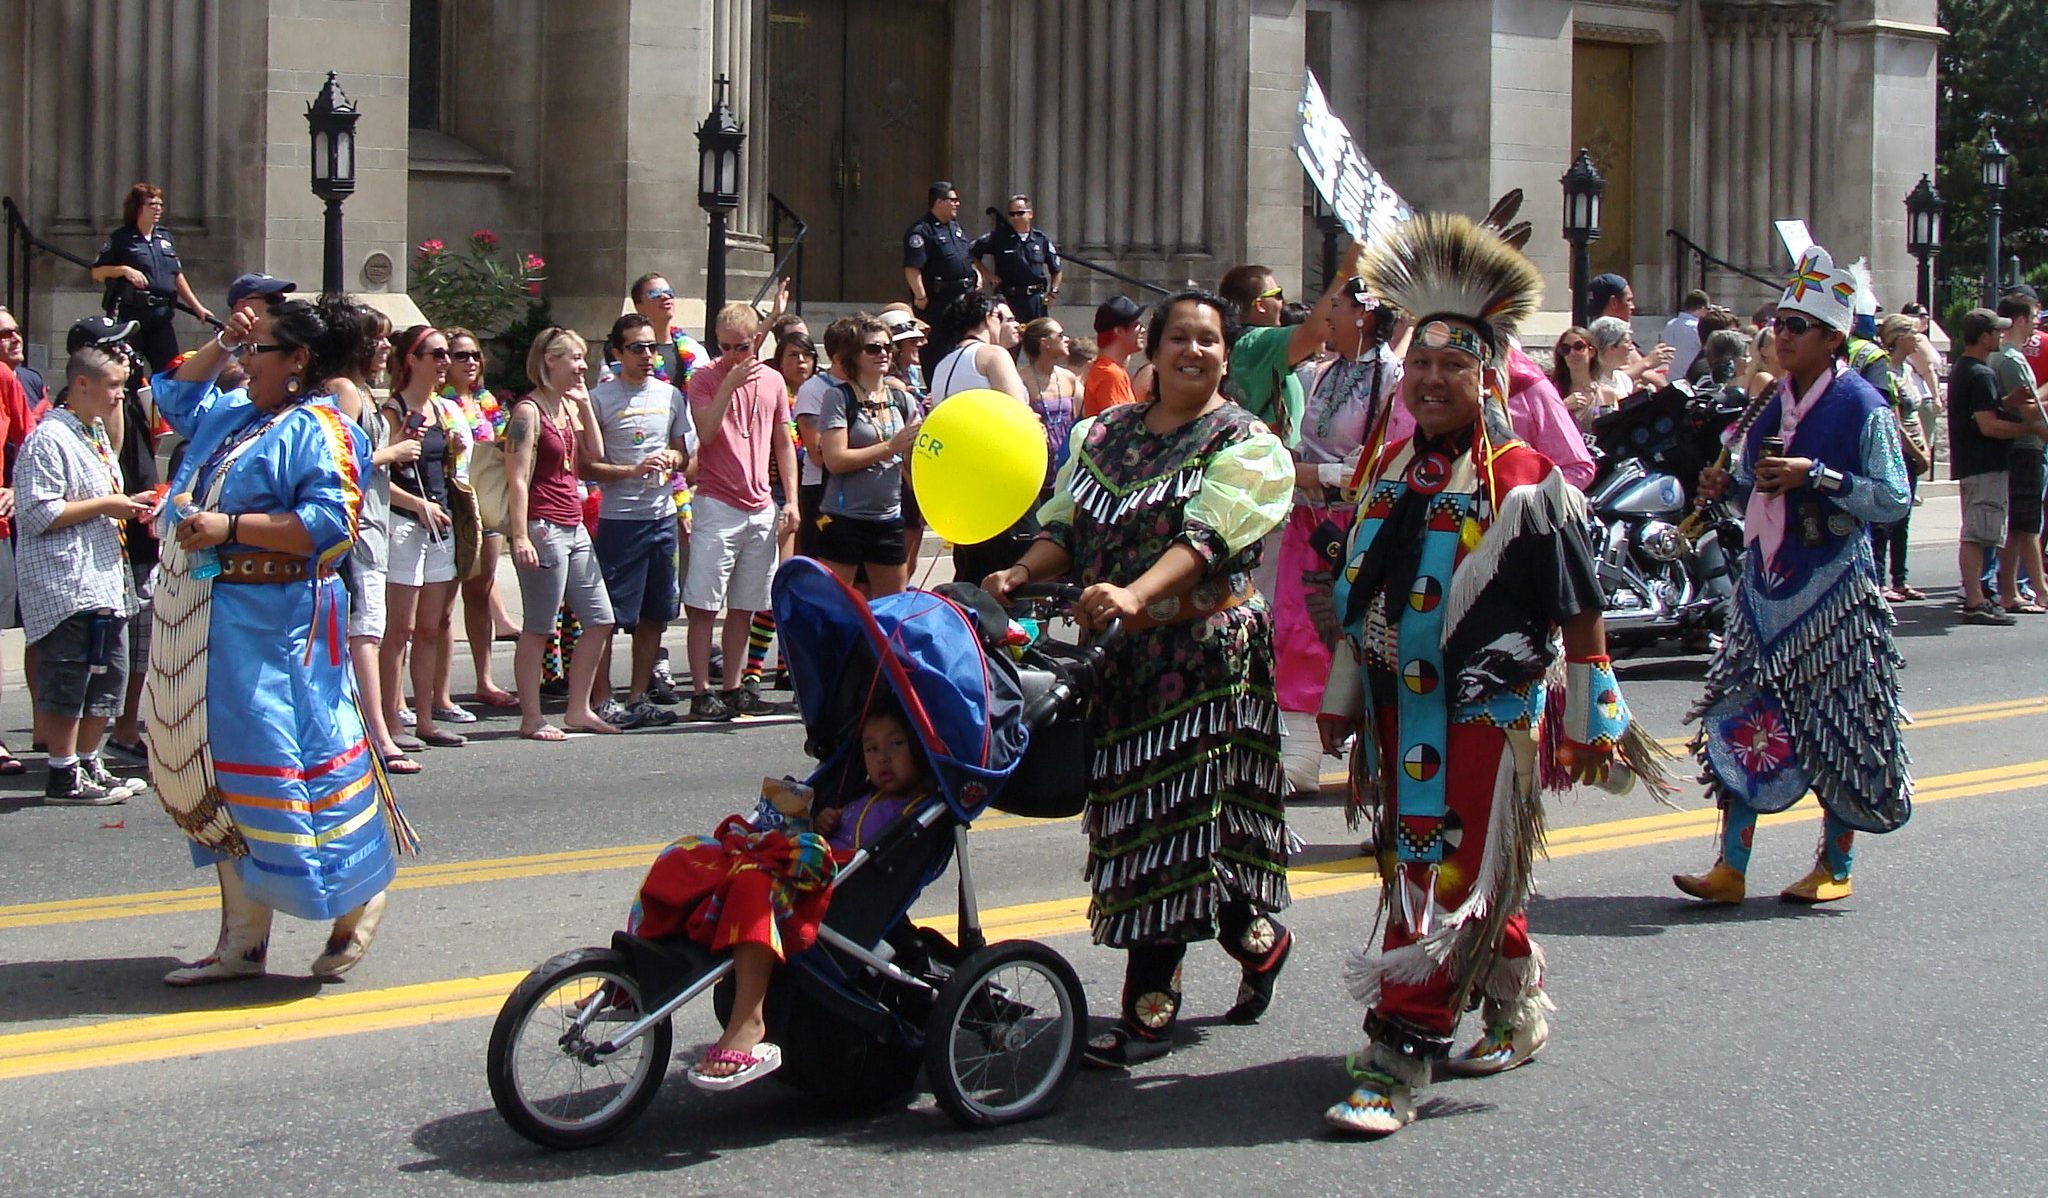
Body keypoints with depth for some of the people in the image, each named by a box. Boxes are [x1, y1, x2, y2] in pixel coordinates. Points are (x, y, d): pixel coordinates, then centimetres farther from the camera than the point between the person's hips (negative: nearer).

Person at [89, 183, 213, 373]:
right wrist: (124, 270, -15)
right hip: (131, 314, -5)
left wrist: (197, 307, 16)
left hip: (162, 315, 5)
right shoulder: (119, 239, 0)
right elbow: (97, 273, -1)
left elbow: (178, 277, 20)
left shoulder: (165, 237, 17)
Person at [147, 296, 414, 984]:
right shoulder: (232, 417, 16)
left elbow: (331, 522, -22)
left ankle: (358, 900, 15)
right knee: (219, 774, 10)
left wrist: (230, 526, -23)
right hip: (204, 626, 9)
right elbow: (176, 395, 34)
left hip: (271, 630, -9)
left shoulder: (317, 430, -10)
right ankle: (241, 943, 16)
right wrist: (221, 344, 18)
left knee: (284, 765, -6)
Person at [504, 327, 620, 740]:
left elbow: (595, 455, 14)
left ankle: (578, 710, 19)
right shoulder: (529, 411, -10)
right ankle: (531, 718, 5)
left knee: (599, 620, 10)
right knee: (538, 629, -2)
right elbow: (517, 478, -15)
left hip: (574, 527, 9)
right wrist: (520, 537, -22)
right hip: (542, 527, -9)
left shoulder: (570, 406, 14)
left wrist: (585, 405, 8)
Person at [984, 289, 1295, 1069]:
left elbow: (1207, 537, -18)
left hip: (1205, 651, -6)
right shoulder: (1107, 433, 15)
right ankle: (1258, 940, 28)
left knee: (1171, 818, -10)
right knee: (1131, 818, 9)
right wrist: (1024, 571, -12)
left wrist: (1135, 594, -34)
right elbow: (1067, 526, 10)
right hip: (1119, 655, 6)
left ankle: (1149, 1012, -7)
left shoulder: (1244, 443, -2)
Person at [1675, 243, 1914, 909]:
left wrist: (1815, 475, -23)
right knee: (1745, 725, 1)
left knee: (1836, 730, 2)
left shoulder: (1862, 408, -9)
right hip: (1765, 590, 6)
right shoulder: (1776, 403, 12)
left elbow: (1894, 500, -16)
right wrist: (1726, 485, 5)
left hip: (1833, 594, -6)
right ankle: (1731, 868, 3)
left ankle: (1835, 866, 16)